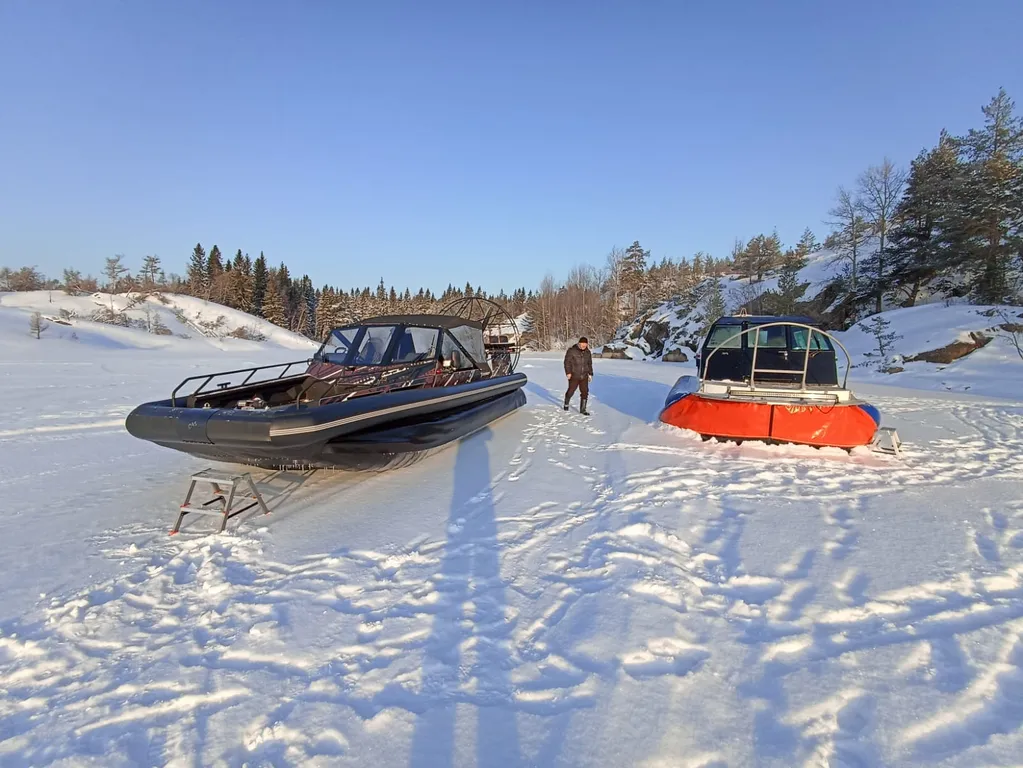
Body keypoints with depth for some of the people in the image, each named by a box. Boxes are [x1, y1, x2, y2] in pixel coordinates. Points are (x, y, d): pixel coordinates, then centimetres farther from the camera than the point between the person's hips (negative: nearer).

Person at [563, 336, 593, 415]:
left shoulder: (587, 352, 6)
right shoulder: (572, 350, -10)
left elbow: (589, 364, 16)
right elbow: (567, 362, -10)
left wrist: (590, 374, 12)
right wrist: (568, 372, -16)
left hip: (584, 376, 4)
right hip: (574, 376, -4)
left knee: (585, 392, -1)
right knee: (571, 391, 9)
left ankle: (582, 410, 7)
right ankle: (566, 404, 36)